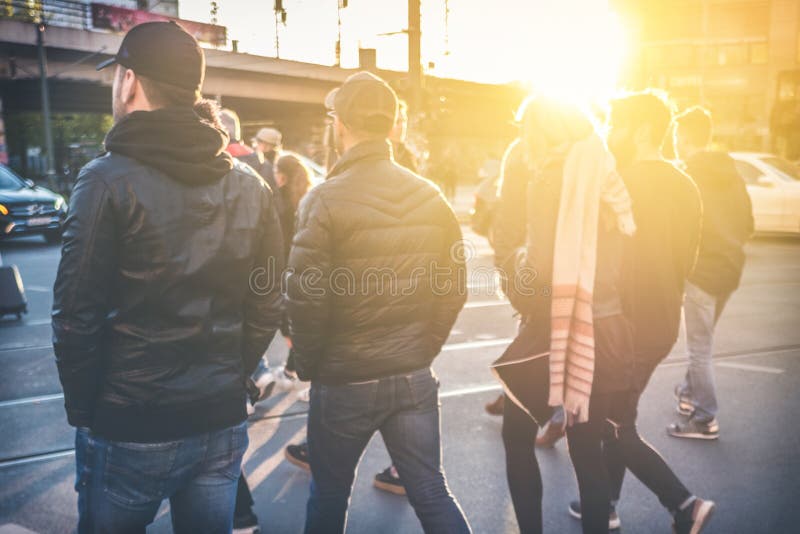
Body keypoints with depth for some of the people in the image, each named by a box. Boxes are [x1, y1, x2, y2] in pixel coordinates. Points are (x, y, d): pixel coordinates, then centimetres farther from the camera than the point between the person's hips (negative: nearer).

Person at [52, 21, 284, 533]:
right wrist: (227, 381, 13)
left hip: (127, 430, -4)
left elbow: (76, 317, -14)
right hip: (222, 423, 4)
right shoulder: (251, 188, 1)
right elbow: (267, 310, 3)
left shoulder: (109, 180, -14)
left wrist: (82, 409, -1)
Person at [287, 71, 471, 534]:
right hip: (415, 376, 4)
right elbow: (454, 289, 2)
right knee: (432, 492, 14)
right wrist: (424, 349, 12)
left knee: (330, 495, 18)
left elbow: (306, 297, -16)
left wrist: (309, 365, 0)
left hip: (344, 380, -3)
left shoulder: (326, 200, -15)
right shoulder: (431, 196, -1)